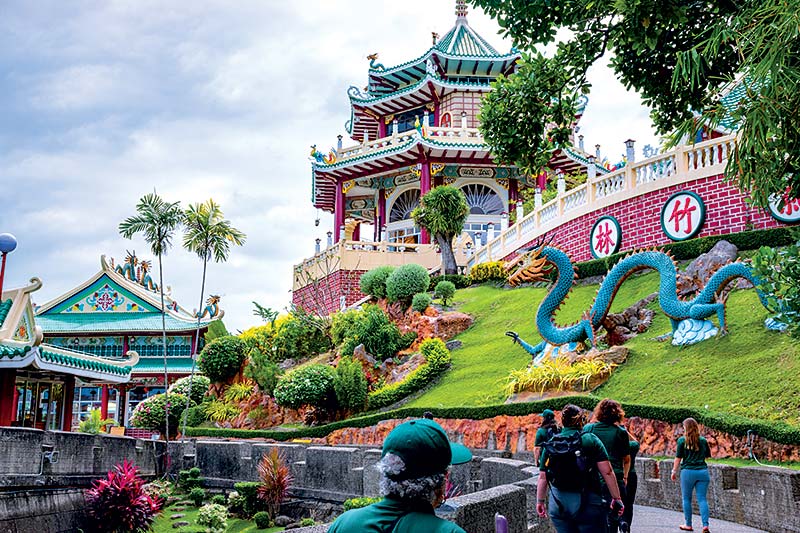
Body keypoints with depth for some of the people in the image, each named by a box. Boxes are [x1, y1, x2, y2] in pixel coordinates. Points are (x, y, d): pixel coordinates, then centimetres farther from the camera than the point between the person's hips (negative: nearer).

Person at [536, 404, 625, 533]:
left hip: (558, 506, 3)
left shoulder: (550, 444, 5)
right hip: (588, 504, -3)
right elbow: (607, 473, -8)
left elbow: (542, 477, 7)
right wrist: (616, 498, -1)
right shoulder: (590, 440, -4)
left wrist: (540, 501, 18)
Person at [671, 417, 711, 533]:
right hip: (703, 471, 3)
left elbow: (678, 458, -2)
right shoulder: (703, 440, 5)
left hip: (688, 471, -3)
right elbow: (708, 455, 15)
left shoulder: (682, 440, -3)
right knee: (702, 499, 3)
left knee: (686, 499, 11)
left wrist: (674, 471, 8)